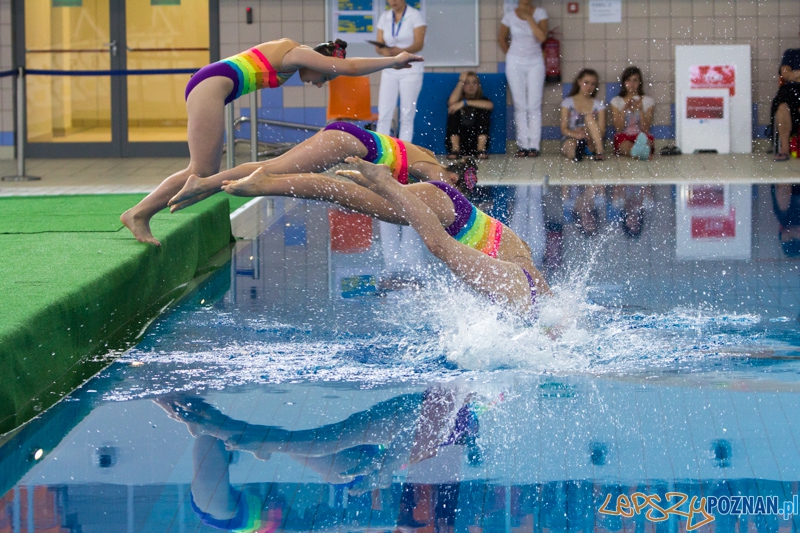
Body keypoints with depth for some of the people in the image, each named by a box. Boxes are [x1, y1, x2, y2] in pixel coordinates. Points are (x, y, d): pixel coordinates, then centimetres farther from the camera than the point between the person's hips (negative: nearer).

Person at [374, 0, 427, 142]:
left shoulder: (415, 16, -4)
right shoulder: (384, 17, 7)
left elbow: (419, 44, -13)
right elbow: (379, 45, 2)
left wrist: (401, 51, -32)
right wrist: (383, 50, -22)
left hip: (410, 70, -3)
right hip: (389, 70, 3)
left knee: (407, 115, -4)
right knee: (384, 114, -4)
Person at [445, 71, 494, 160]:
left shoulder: (481, 100, 10)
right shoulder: (458, 99, 10)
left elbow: (490, 105, -17)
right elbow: (451, 102, -18)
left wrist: (465, 103, -23)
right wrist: (461, 81, -7)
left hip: (476, 141, 0)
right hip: (458, 141, 0)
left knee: (483, 111, -13)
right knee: (454, 111, -15)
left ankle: (481, 149, -24)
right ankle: (455, 149, -27)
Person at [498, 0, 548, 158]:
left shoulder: (540, 13, -4)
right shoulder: (510, 16, -1)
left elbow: (542, 37, -18)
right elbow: (501, 38, 13)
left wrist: (529, 17, -18)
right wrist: (511, 55, 12)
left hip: (535, 63, -1)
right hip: (515, 63, 1)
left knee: (534, 106, -4)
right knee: (520, 106, 1)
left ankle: (534, 146, -4)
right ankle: (523, 146, 3)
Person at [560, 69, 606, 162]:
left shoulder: (598, 105, 11)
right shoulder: (568, 102, 7)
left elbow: (601, 130, 1)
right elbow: (564, 129, -1)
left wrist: (586, 133, -21)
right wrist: (576, 135, -24)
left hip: (590, 144, 5)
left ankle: (599, 151, -39)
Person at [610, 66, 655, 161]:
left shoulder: (648, 101, 12)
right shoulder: (616, 101, 13)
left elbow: (645, 128, 2)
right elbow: (618, 128, 2)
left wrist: (640, 109, -9)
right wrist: (624, 108, -8)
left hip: (642, 136, 1)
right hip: (624, 137, -1)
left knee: (647, 140, -40)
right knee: (626, 145, -41)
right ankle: (642, 153, -77)